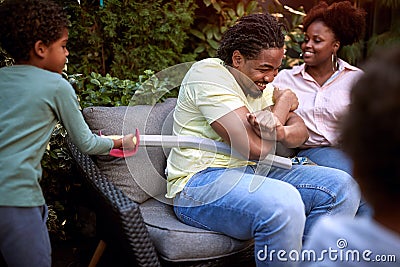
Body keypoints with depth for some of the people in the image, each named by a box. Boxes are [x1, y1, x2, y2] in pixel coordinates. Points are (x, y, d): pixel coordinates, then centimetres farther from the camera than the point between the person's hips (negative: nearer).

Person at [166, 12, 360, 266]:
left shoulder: (260, 83, 14)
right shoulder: (209, 73, -14)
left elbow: (301, 131, 8)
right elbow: (257, 147, -22)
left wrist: (281, 132, -18)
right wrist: (284, 102, -4)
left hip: (252, 174, 9)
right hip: (200, 180, -8)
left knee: (341, 185, -3)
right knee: (284, 202, -36)